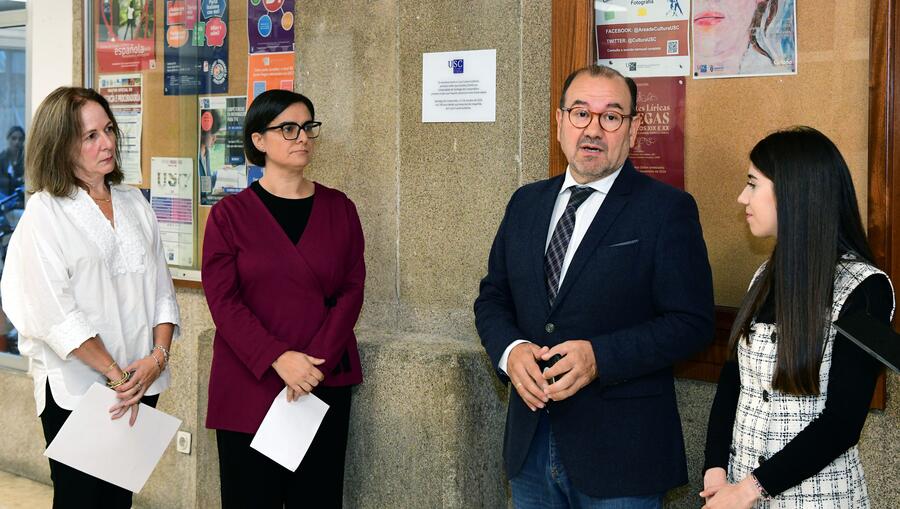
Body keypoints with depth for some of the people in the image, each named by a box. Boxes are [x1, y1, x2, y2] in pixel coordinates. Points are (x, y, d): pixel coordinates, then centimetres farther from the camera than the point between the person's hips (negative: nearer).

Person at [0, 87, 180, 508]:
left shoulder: (134, 203, 10)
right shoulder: (45, 213, -7)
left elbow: (161, 287, 8)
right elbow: (54, 311, -14)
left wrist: (159, 355, -8)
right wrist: (115, 374, -16)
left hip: (141, 385, 5)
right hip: (76, 388, -5)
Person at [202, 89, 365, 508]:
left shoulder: (339, 208, 7)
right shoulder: (230, 214, 1)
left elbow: (351, 290, 2)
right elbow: (223, 300, -6)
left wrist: (316, 361, -12)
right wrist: (278, 359, -19)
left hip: (326, 385, 2)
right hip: (249, 387, -2)